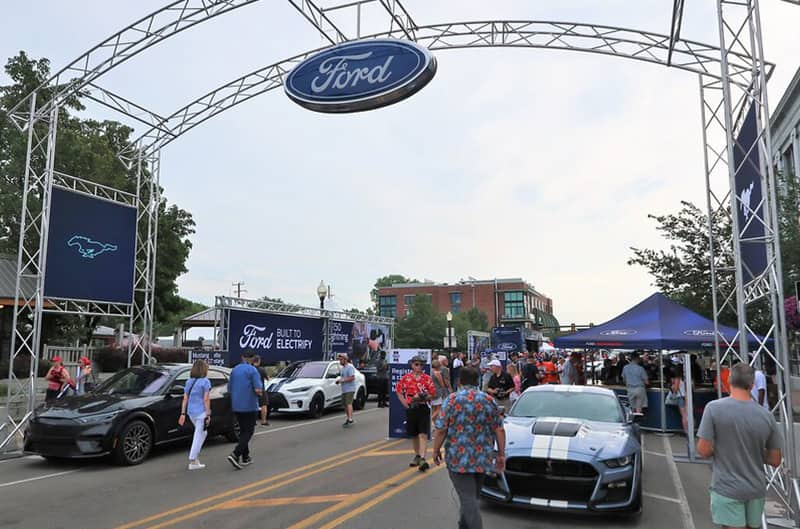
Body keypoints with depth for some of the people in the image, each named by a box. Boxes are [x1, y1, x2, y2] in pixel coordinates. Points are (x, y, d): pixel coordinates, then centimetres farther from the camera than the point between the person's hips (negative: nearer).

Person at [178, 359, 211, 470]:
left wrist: (183, 414, 10)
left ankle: (195, 457, 19)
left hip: (191, 412, 7)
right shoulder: (205, 381, -9)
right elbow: (206, 399, -13)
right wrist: (208, 415, -10)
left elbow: (185, 399, 8)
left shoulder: (189, 382, 10)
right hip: (201, 412, -7)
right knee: (199, 436, 0)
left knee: (201, 433, 22)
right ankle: (192, 461, 1)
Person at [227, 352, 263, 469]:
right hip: (249, 406, -6)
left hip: (236, 406, 7)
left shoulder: (234, 370, 8)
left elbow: (229, 388, 15)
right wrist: (260, 393, 2)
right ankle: (235, 455, -15)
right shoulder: (253, 370, -12)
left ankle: (245, 458, 20)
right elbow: (258, 390, -19)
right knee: (248, 432, 0)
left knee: (243, 431, 16)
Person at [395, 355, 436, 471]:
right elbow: (399, 391, 11)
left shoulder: (427, 378, -1)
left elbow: (433, 394, 0)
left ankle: (422, 459, -14)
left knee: (423, 434, -10)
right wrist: (404, 403, -1)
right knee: (414, 435, 14)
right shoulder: (405, 378, 2)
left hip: (423, 408, -2)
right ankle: (417, 456, 31)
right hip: (411, 408, 2)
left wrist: (423, 398, -17)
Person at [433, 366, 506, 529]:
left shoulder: (452, 399, -8)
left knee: (468, 498, -2)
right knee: (471, 496, 21)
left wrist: (436, 450, 2)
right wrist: (501, 454, 8)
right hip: (482, 458, 5)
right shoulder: (489, 400, 3)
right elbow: (499, 429, 2)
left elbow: (441, 429, -10)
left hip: (458, 458, -4)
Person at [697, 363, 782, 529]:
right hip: (756, 489, 4)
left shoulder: (714, 408, -15)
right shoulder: (766, 416, -5)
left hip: (727, 489, -4)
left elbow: (704, 450, -15)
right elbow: (775, 460, 2)